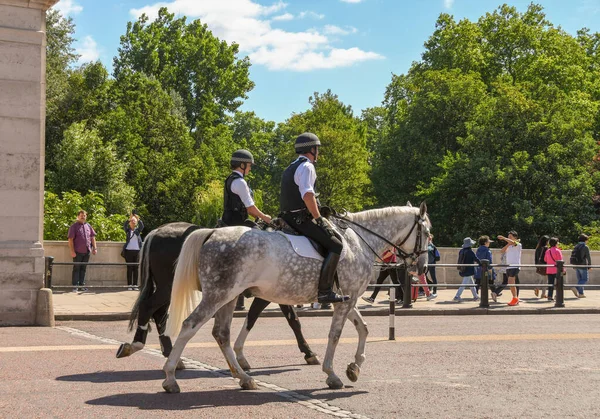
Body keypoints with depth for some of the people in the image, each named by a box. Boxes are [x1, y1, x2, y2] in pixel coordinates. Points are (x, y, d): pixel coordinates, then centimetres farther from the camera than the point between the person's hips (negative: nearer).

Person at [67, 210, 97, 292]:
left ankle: (82, 285, 15)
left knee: (83, 269, 10)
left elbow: (92, 237, 17)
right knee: (76, 268, 0)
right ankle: (75, 286, 3)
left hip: (87, 251, 5)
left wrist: (94, 248, 8)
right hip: (78, 252, -5)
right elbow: (70, 239, -8)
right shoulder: (74, 226, -3)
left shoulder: (88, 226, 14)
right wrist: (72, 251, -14)